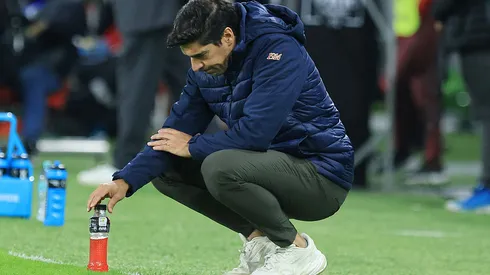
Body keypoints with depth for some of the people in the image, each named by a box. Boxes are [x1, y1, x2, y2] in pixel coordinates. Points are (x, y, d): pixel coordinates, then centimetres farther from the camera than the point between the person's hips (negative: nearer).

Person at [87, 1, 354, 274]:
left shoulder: (280, 51, -22)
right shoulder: (206, 67, 2)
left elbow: (255, 133, -29)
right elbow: (175, 132, 2)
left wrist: (192, 146, -14)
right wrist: (125, 181, -12)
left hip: (322, 178, -8)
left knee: (219, 167, -32)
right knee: (165, 169, 2)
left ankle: (298, 250, -12)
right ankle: (259, 238, 3)